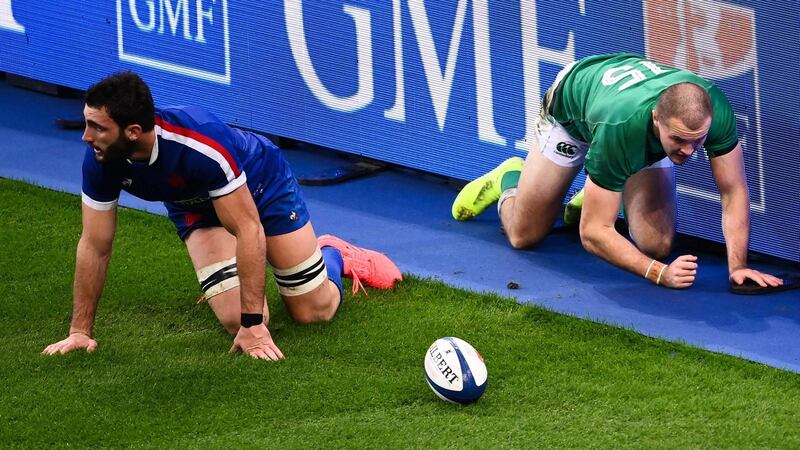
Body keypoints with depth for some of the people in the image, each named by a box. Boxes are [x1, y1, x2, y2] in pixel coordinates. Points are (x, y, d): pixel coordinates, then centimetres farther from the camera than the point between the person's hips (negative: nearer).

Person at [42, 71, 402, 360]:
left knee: (313, 311, -2)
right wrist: (80, 331, -16)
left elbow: (248, 230, -38)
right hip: (197, 208, 4)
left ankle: (332, 255, 32)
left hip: (262, 186, -4)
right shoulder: (100, 161, -30)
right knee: (235, 319, -14)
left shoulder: (202, 145, -44)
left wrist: (254, 326, -38)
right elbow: (94, 246, -18)